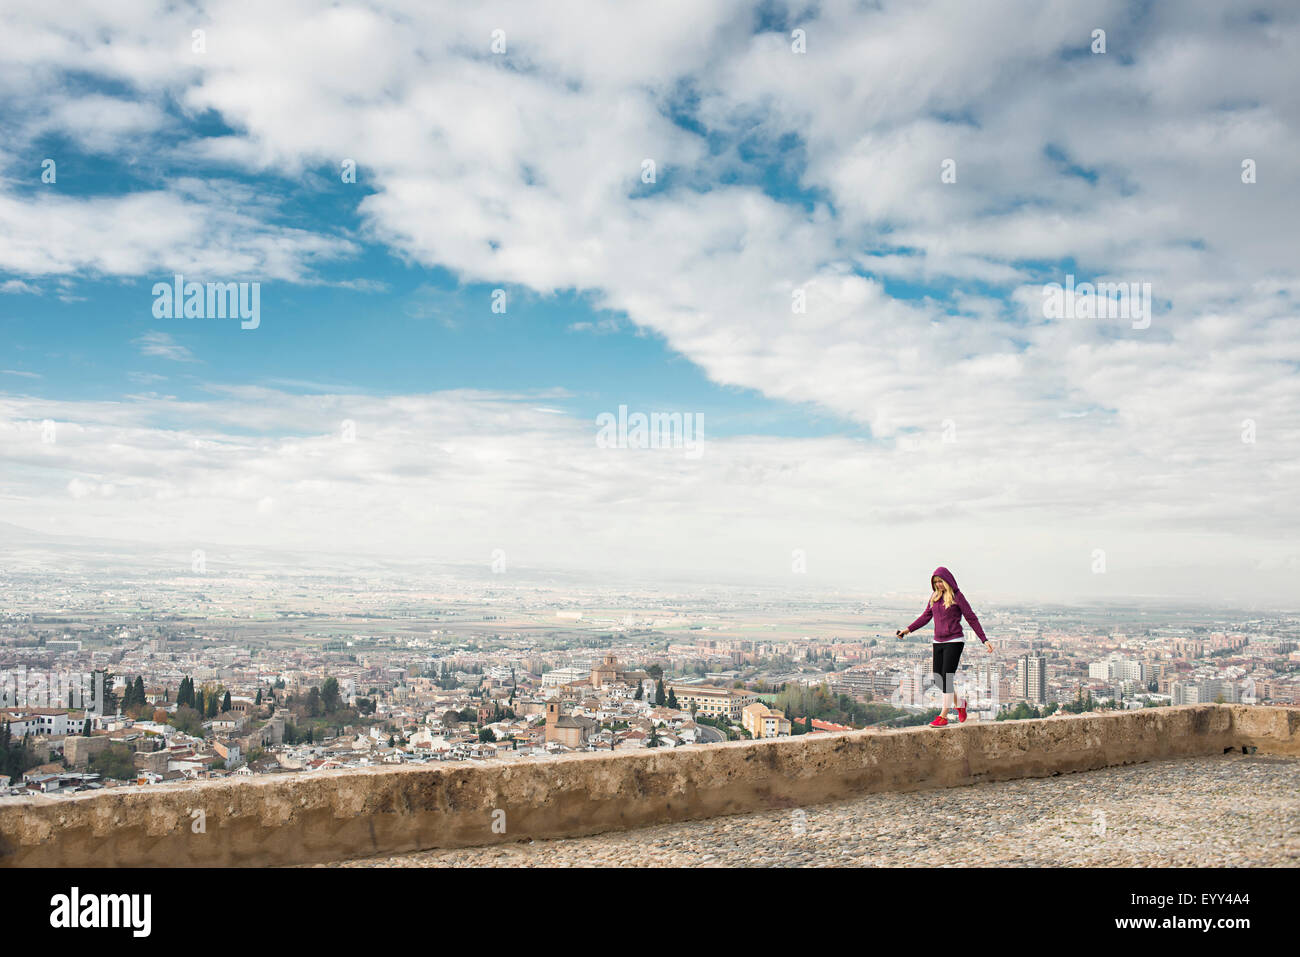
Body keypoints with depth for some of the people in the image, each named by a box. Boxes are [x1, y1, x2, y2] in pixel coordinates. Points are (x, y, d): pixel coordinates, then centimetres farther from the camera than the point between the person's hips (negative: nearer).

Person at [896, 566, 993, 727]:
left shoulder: (957, 596, -6)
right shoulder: (934, 597, 11)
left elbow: (972, 618, -4)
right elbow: (926, 616, 15)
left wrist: (984, 640, -6)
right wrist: (909, 629, 6)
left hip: (954, 641, -6)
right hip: (938, 642, 6)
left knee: (947, 677, -9)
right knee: (938, 677, 6)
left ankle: (943, 716, -6)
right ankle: (959, 703, 30)